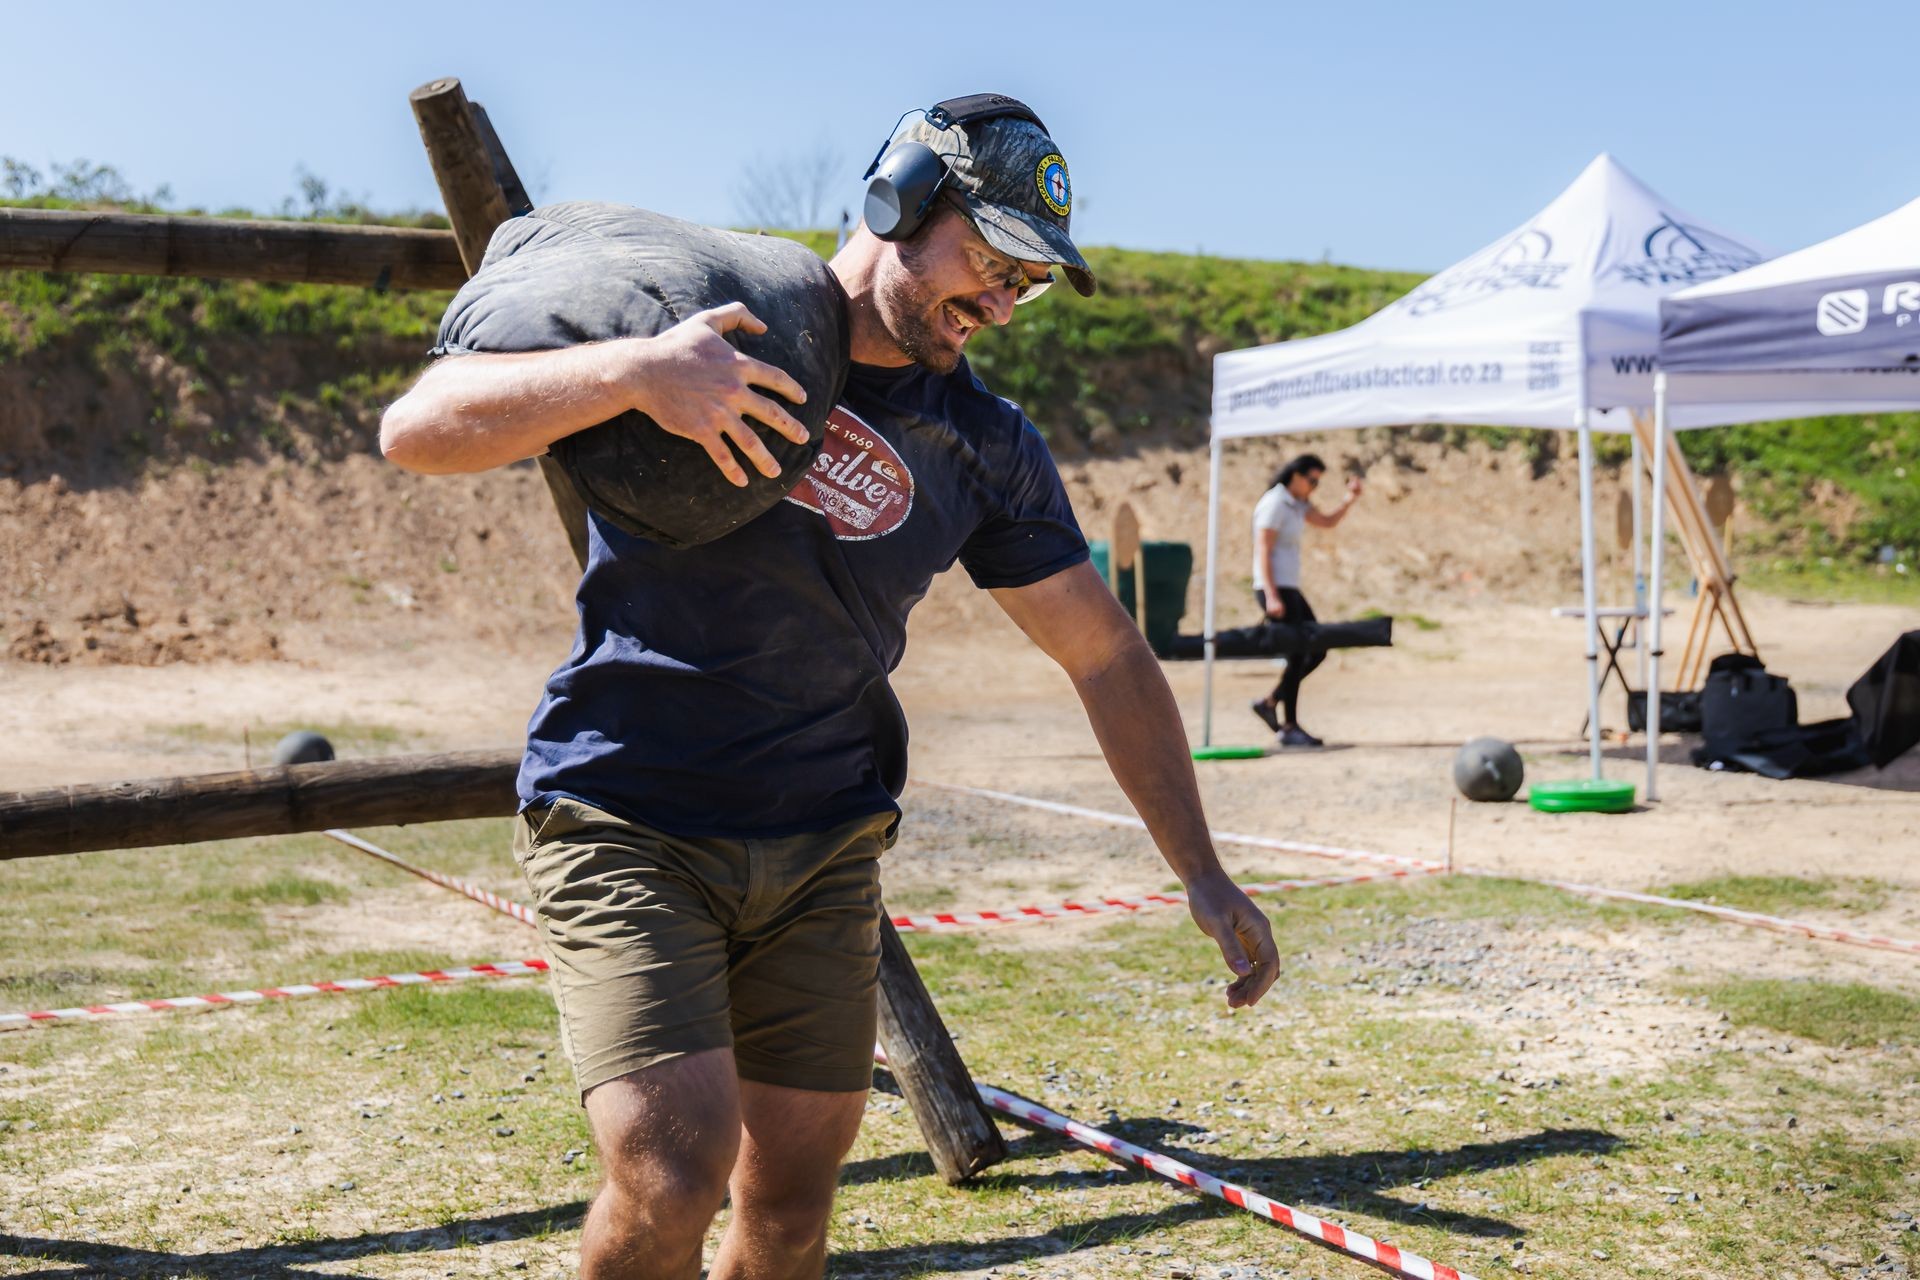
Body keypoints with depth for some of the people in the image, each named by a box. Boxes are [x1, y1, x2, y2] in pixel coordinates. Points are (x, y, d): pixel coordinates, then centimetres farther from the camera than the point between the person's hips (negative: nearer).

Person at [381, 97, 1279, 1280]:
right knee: (677, 1167, -21)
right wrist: (633, 371, -29)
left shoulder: (986, 449, 5)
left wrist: (1201, 870, 5)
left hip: (825, 853, 4)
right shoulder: (691, 313, -5)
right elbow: (417, 429, -12)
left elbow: (1106, 655, 11)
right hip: (625, 825, -4)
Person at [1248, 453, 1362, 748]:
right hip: (1275, 589, -10)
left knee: (1317, 651, 9)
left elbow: (1327, 521, 20)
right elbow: (1263, 551, -18)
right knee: (1297, 657, -7)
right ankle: (1289, 728, -1)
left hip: (1289, 590, 10)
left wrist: (1350, 500, 2)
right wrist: (1272, 596, -23)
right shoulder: (1274, 503, -13)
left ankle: (1269, 702, 15)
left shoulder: (1296, 503, 14)